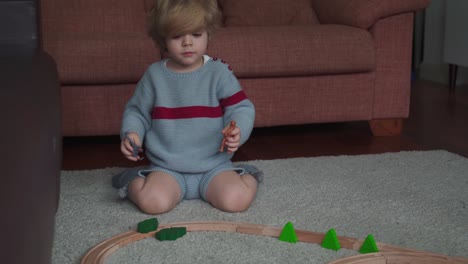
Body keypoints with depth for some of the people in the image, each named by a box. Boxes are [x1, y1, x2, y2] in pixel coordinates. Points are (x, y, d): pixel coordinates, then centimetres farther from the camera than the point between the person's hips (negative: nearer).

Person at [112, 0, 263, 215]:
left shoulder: (219, 72, -4)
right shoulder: (154, 74, 2)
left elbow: (241, 108, -6)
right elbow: (137, 111, 13)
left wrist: (238, 131, -28)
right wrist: (131, 133, -8)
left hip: (213, 166, 0)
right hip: (167, 168, 1)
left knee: (236, 200, -24)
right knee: (152, 202, -27)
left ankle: (247, 177, 12)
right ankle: (134, 182, 10)